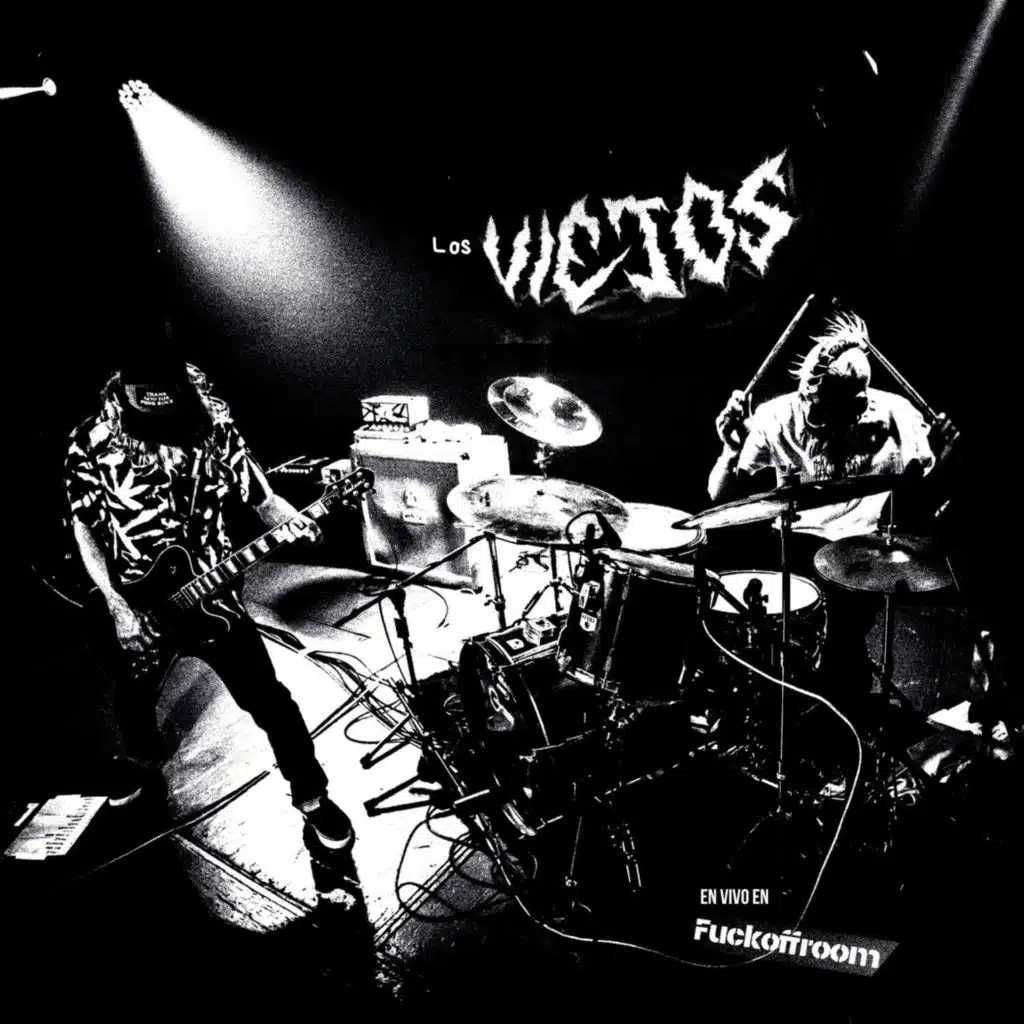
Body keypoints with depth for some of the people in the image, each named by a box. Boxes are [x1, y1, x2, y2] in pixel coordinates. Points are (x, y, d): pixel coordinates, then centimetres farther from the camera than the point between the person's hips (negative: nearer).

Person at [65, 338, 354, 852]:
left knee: (269, 700, 1)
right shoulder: (91, 443, -15)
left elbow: (261, 497, -7)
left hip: (209, 596, -1)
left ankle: (311, 794, 23)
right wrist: (117, 607, -11)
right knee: (132, 700, 25)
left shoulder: (214, 428, -14)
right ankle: (142, 756, 60)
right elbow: (83, 528, -5)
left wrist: (293, 522, -31)